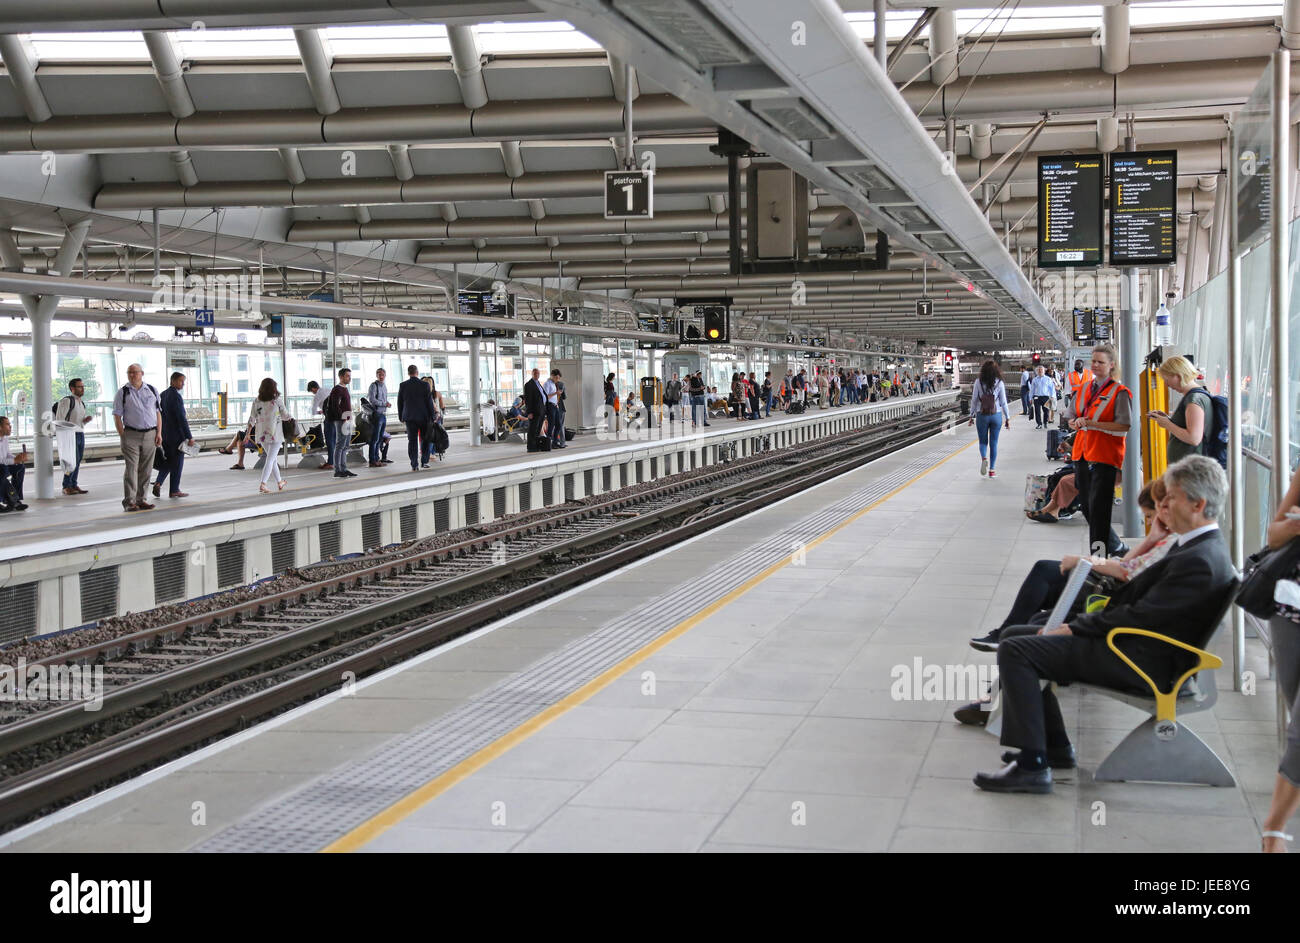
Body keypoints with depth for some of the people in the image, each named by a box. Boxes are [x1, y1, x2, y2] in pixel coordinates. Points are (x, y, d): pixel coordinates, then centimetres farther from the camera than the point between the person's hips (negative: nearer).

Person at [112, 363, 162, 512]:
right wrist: (122, 436, -9)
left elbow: (158, 413, 13)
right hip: (131, 435, -3)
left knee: (146, 469, 6)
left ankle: (141, 499, 13)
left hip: (150, 434, 3)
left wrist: (159, 433, 4)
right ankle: (129, 501, -6)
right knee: (131, 468, -8)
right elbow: (117, 416, -1)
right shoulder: (123, 393, 2)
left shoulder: (152, 391, 11)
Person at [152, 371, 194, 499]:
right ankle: (174, 490, 8)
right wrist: (189, 437, -19)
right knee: (177, 462, 3)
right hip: (176, 434, -8)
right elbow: (182, 418, -21)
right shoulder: (176, 397, -18)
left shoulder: (163, 395, 8)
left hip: (164, 434, 8)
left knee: (168, 460, 18)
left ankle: (158, 482, 1)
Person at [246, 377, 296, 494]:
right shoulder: (277, 401, -9)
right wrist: (291, 418, 21)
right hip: (275, 434, -4)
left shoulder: (256, 402, 0)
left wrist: (248, 433, 8)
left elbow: (252, 419, 1)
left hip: (261, 435, 4)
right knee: (270, 459, -4)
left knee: (272, 458, 19)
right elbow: (285, 416, -1)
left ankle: (279, 482, 31)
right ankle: (263, 484, -17)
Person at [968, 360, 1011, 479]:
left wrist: (972, 416, 7)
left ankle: (984, 458, -17)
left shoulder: (978, 382, -5)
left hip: (982, 415, 0)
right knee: (993, 443, 9)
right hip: (996, 415, 0)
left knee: (983, 441, 13)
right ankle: (992, 470, 9)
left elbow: (974, 400, -2)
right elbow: (1003, 402, -2)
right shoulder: (999, 383, -4)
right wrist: (1008, 418, 5)